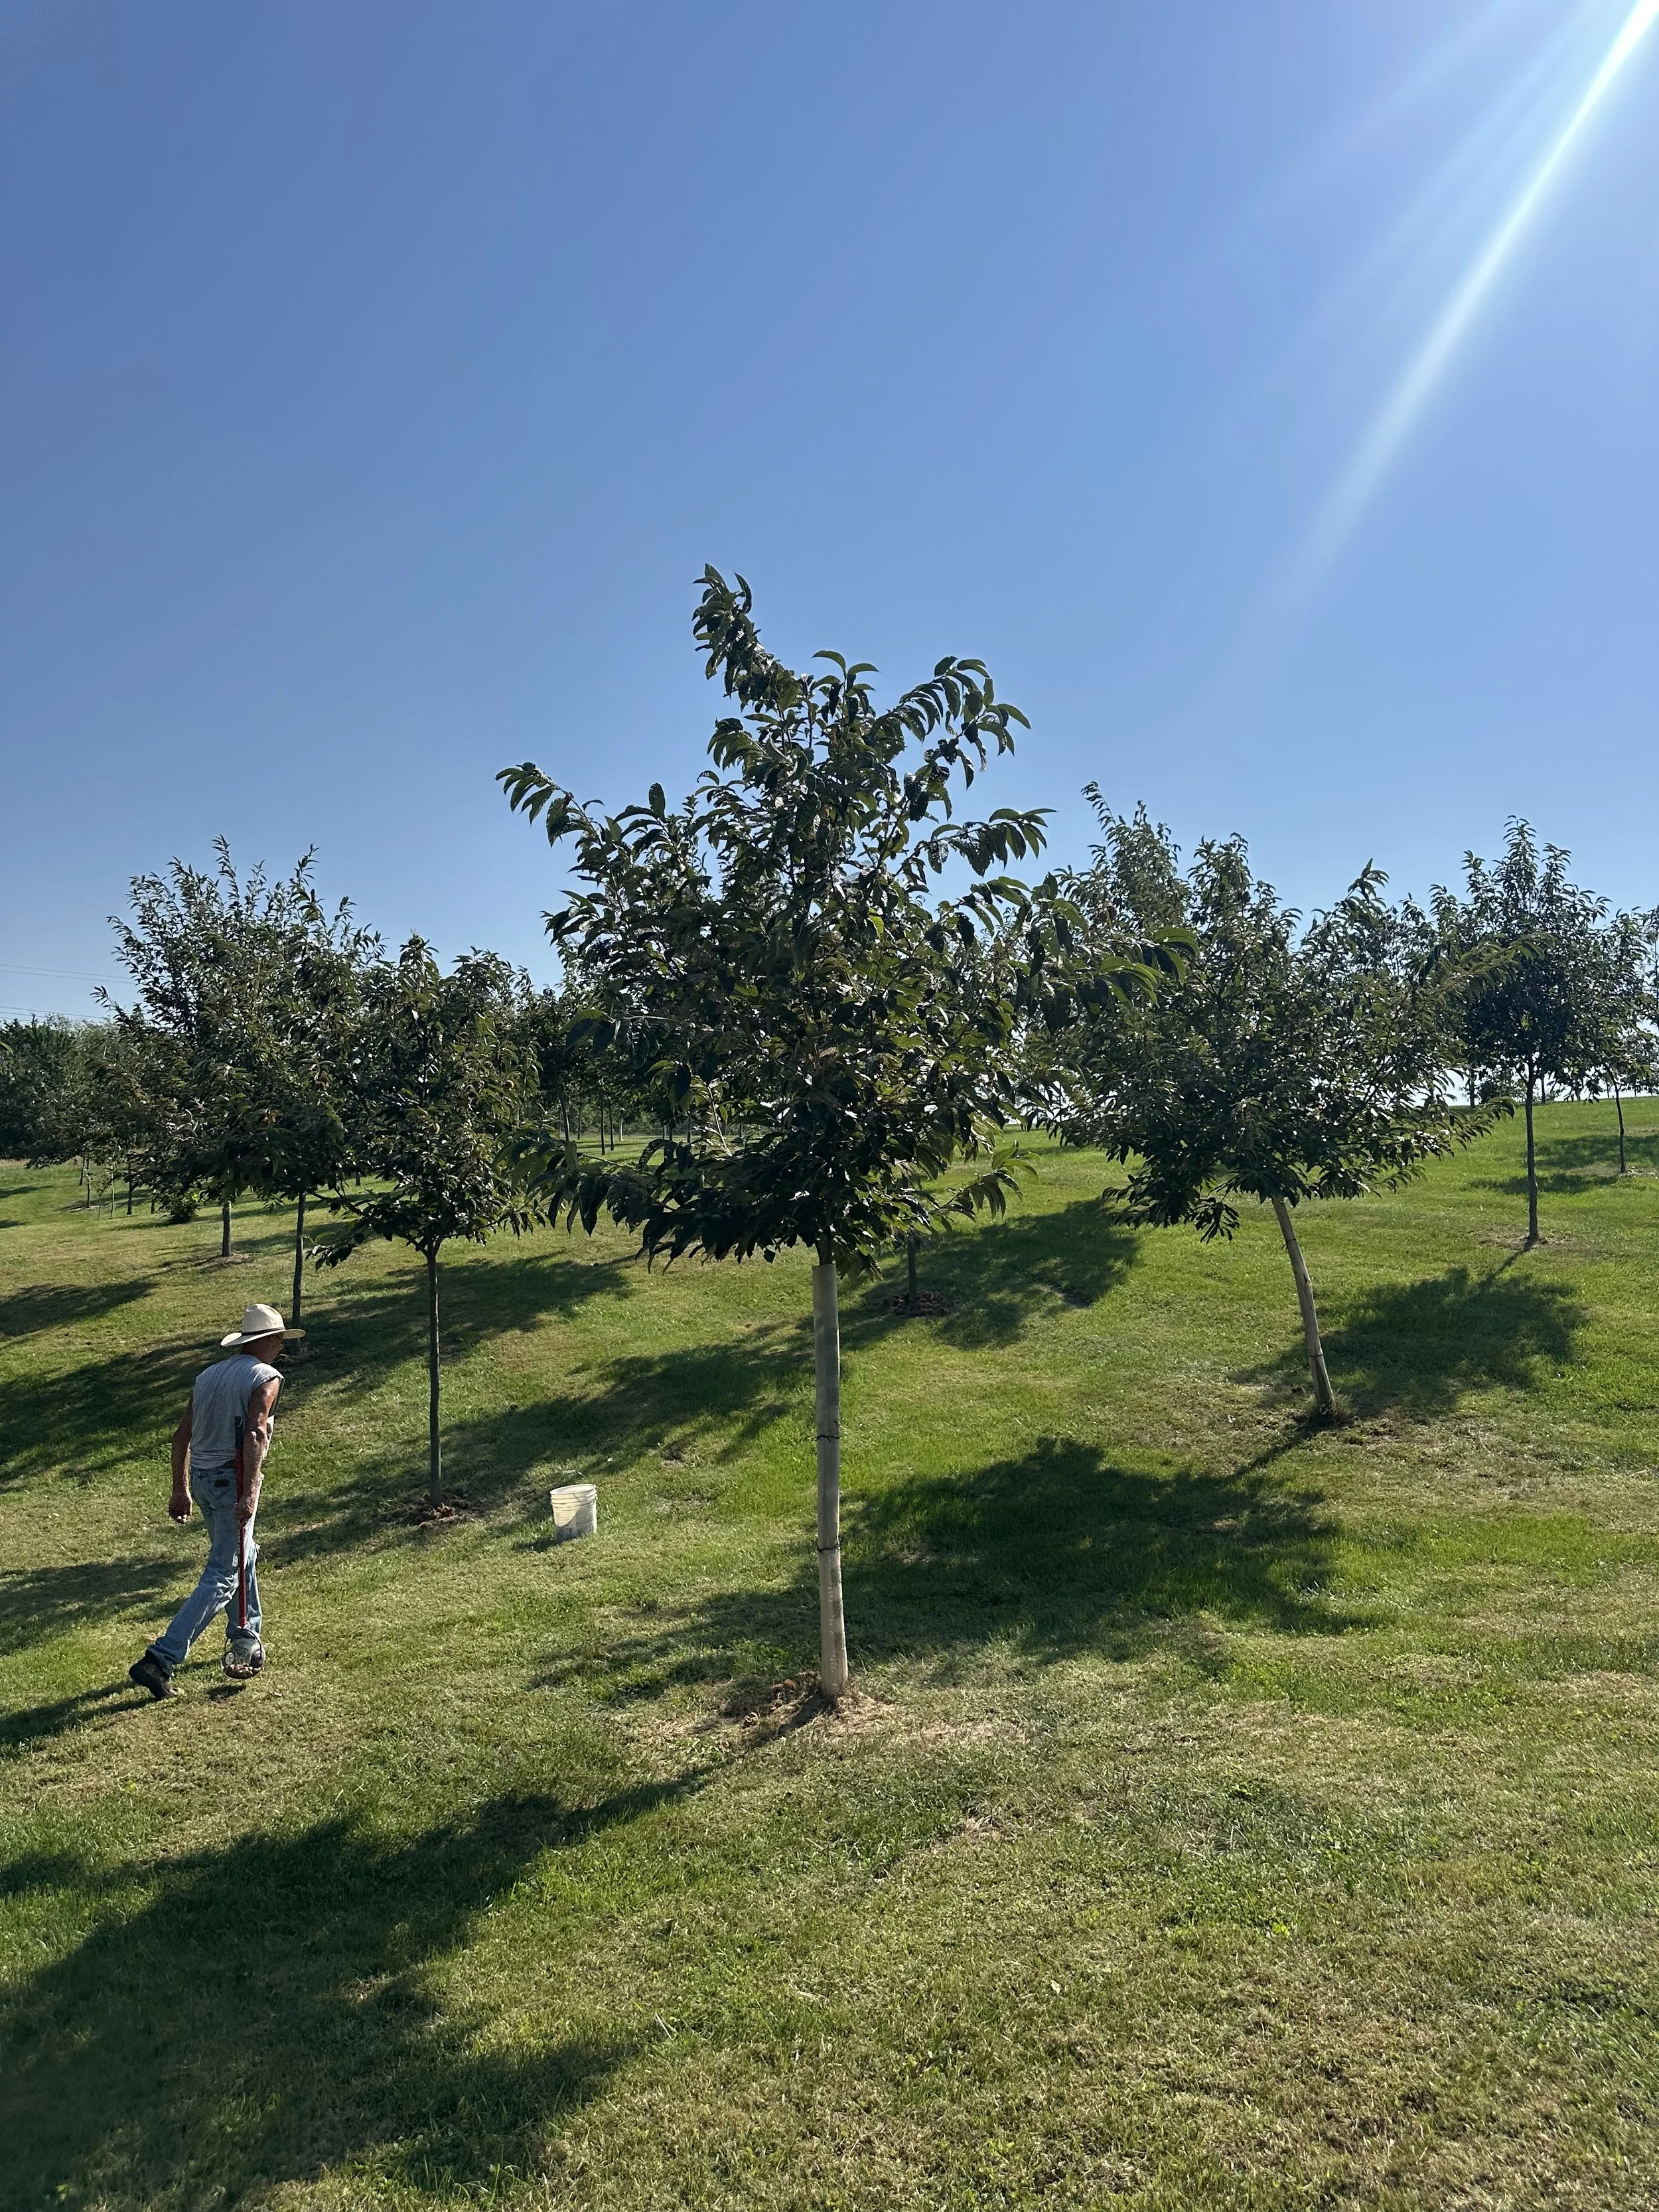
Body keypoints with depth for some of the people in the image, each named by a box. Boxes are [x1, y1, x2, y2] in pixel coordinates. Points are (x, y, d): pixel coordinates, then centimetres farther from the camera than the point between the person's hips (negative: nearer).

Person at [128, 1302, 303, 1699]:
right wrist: (249, 1495, -27)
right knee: (221, 1578, -3)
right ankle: (161, 1660, -10)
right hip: (232, 1481, -8)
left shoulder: (209, 1374, 13)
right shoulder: (265, 1377, -9)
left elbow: (182, 1435, 14)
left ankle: (245, 1642, 35)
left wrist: (180, 1490, 20)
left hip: (201, 1479, 8)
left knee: (243, 1555, 25)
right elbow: (254, 1435, -23)